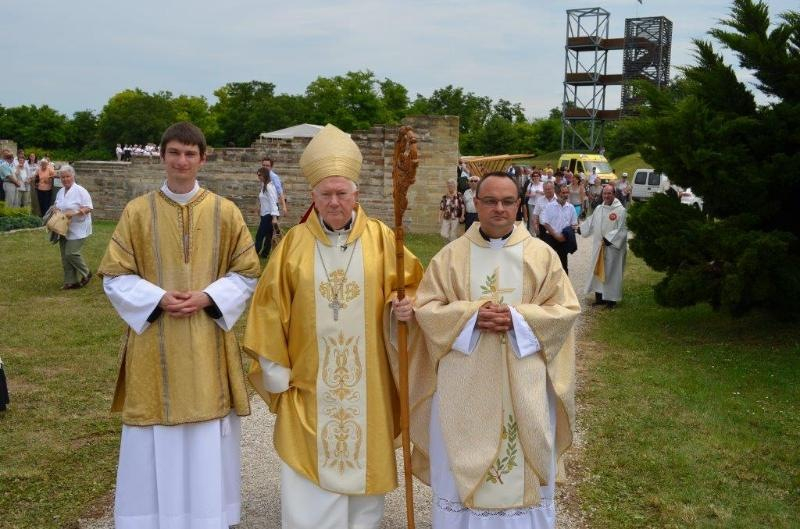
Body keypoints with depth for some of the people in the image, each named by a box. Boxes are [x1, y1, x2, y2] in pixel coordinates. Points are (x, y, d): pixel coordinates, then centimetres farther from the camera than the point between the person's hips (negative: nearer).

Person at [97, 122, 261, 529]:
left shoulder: (226, 212, 1)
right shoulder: (137, 211, -1)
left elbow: (247, 273, 5)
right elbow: (114, 277, 2)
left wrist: (207, 297, -12)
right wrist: (158, 299, -14)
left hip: (208, 346, 1)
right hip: (154, 345, 0)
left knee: (209, 441, 8)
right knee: (156, 443, 6)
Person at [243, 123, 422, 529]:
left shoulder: (380, 238, -2)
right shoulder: (294, 243, -1)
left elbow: (409, 284, 4)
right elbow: (271, 309, 1)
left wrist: (405, 305, -19)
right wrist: (275, 369, 0)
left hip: (365, 381, 0)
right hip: (310, 382, 0)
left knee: (363, 463, 12)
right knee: (309, 478, 5)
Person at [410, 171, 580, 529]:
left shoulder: (541, 255, 1)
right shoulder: (451, 255, 1)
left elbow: (566, 309, -1)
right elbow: (425, 307, -1)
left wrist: (517, 318, -15)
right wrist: (471, 315, -16)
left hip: (523, 383, 0)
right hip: (464, 383, 0)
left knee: (523, 465, 9)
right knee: (463, 466, 9)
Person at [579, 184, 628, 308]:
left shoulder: (621, 210, -11)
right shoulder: (598, 209, 8)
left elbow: (622, 230, -15)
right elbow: (591, 223, 22)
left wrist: (609, 239, -20)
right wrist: (579, 229, 19)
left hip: (613, 247, -6)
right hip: (599, 247, 6)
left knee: (611, 272, 1)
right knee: (598, 271, 10)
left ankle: (611, 299, 9)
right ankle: (599, 297, 20)